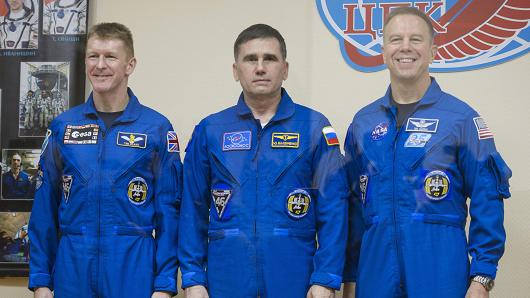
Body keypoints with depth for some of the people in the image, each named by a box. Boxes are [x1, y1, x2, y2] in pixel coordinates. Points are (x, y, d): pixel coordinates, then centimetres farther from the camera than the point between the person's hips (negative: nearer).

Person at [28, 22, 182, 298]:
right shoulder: (62, 126, 5)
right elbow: (45, 207, 6)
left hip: (134, 271, -2)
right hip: (72, 272, 2)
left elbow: (168, 209, -3)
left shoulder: (157, 128, -2)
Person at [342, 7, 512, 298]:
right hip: (375, 270, 3)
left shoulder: (461, 117, -2)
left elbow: (486, 200, -5)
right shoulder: (363, 121, 9)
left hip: (441, 273, -3)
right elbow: (354, 205, 12)